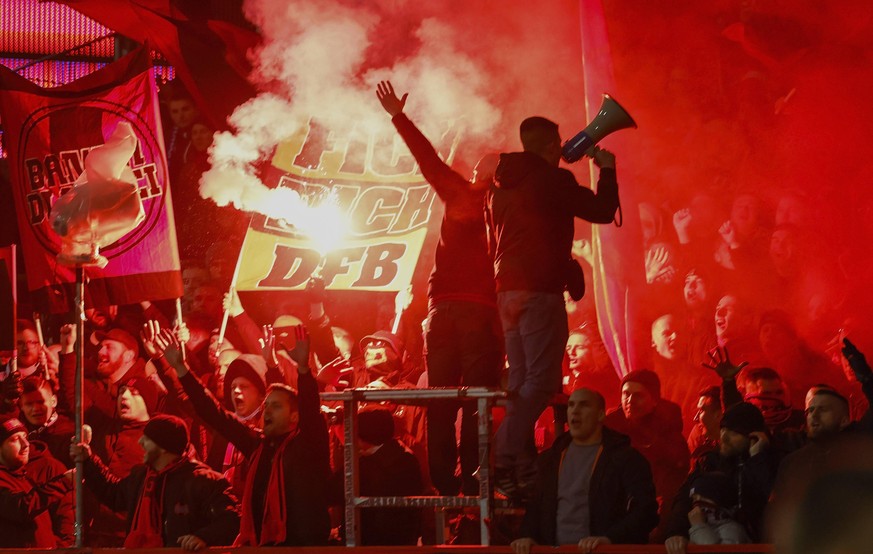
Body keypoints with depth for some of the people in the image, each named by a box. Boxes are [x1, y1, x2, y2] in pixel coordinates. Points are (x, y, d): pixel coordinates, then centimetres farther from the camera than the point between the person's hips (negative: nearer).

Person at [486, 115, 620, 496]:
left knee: (520, 380, 10)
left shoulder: (499, 186, 15)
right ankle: (505, 458, -21)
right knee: (541, 381, -9)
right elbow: (602, 210, -6)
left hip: (506, 290, 8)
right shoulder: (553, 179, -9)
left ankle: (522, 467, 7)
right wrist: (607, 171, 10)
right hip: (541, 290, -8)